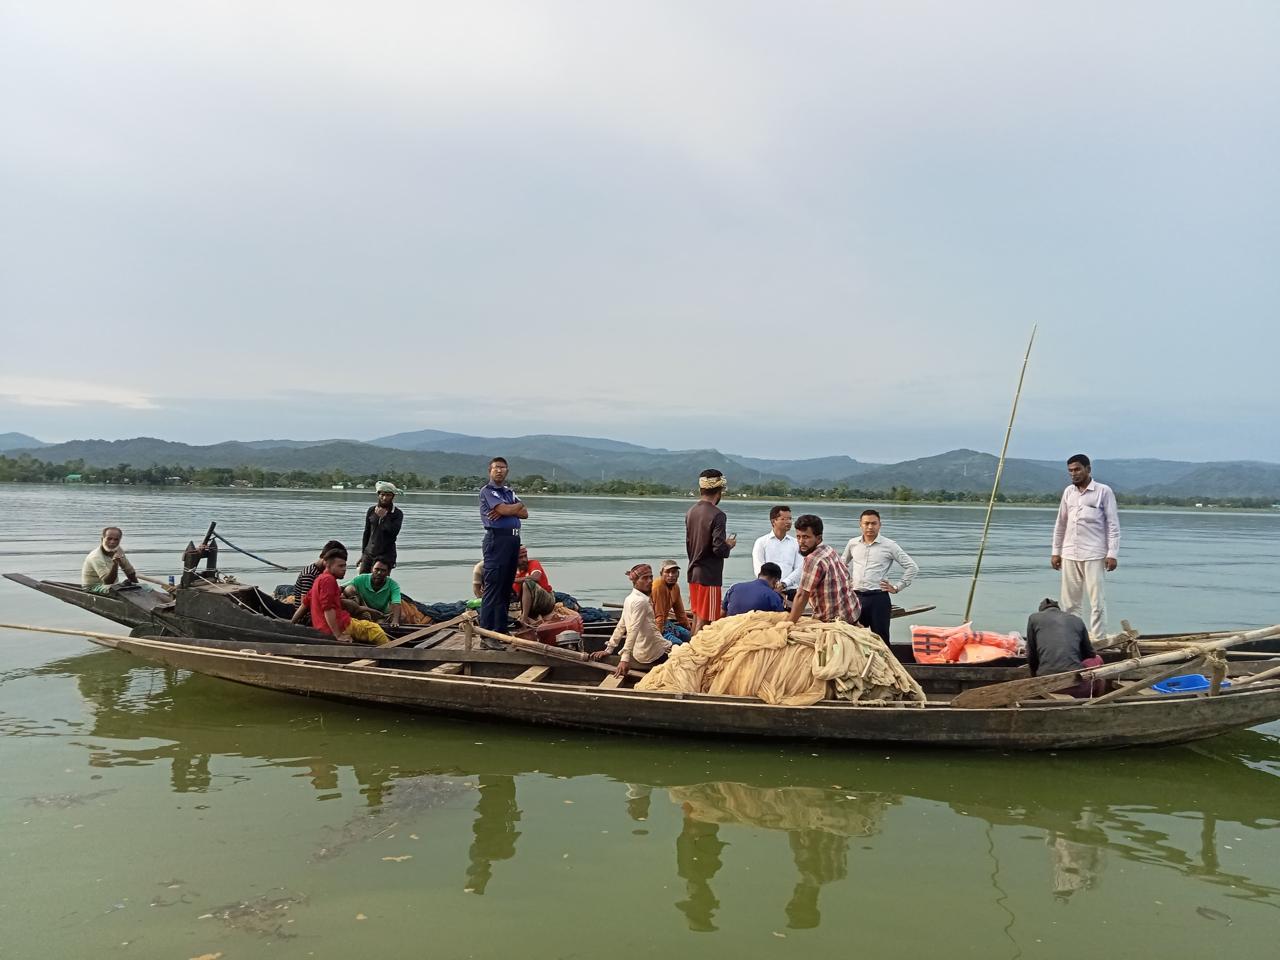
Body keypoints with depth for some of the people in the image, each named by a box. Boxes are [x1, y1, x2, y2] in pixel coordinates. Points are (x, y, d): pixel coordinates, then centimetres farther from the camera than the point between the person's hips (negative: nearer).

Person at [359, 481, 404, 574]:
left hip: (386, 555, -4)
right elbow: (366, 533, 14)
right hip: (369, 553, 4)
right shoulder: (371, 510, 7)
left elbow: (394, 532, -17)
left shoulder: (397, 514, -2)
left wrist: (383, 517, -14)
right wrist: (363, 553, 14)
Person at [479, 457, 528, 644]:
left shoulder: (510, 492, 20)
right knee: (493, 589, -9)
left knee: (506, 589, 12)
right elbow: (504, 509, -18)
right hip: (497, 539, -8)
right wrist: (518, 505, 1)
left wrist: (506, 510, -10)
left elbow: (524, 513, 6)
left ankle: (501, 631, 19)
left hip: (513, 540, 8)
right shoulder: (487, 490, -3)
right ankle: (486, 635, -8)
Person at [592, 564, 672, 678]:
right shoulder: (641, 601, -19)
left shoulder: (630, 599, 8)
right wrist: (625, 659, -30)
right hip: (651, 655, -9)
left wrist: (609, 649, 13)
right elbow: (633, 630, -26)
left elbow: (620, 627, 10)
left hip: (638, 653, 9)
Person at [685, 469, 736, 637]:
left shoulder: (691, 512, 7)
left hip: (694, 572, 8)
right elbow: (718, 548, -21)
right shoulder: (717, 515, -17)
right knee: (704, 621, -2)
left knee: (696, 616, 18)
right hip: (709, 575, -8)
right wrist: (729, 545, -1)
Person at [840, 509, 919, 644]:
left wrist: (897, 588, -4)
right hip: (855, 597, 4)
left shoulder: (889, 546, -3)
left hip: (878, 598, -3)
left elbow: (912, 567, -1)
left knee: (881, 639, 2)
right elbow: (842, 564, 26)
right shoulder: (853, 544, 7)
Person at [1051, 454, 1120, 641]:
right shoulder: (1068, 491, 12)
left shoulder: (1103, 491, -2)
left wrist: (1112, 554, -10)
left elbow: (1113, 525, -4)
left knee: (1097, 601, -4)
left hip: (1094, 555, -5)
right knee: (1070, 602, 8)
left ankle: (1098, 641, 0)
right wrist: (1056, 551, 14)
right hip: (1069, 555, 5)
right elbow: (1060, 524, 17)